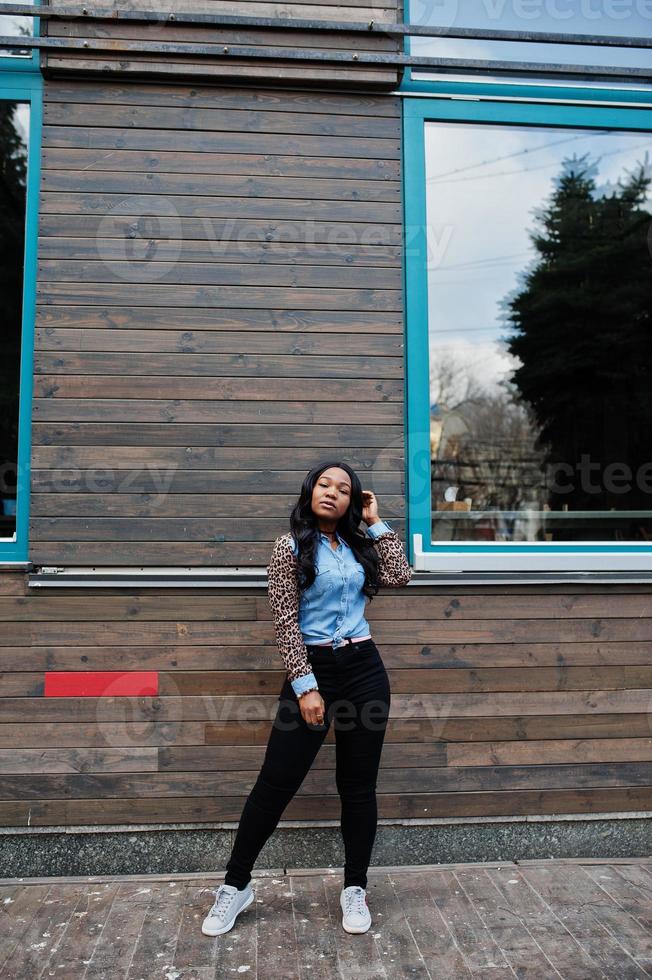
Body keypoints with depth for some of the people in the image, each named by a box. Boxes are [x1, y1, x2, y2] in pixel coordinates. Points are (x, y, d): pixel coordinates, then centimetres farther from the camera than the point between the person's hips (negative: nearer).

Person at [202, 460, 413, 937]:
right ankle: (236, 885, 20)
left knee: (359, 784, 10)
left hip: (364, 668, 4)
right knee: (276, 782, 1)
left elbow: (400, 576, -2)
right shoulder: (291, 546, -3)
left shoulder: (358, 545, 11)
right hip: (313, 668, -4)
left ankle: (355, 888, 26)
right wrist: (305, 686, -14)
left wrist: (376, 523, 3)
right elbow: (286, 622, -8)